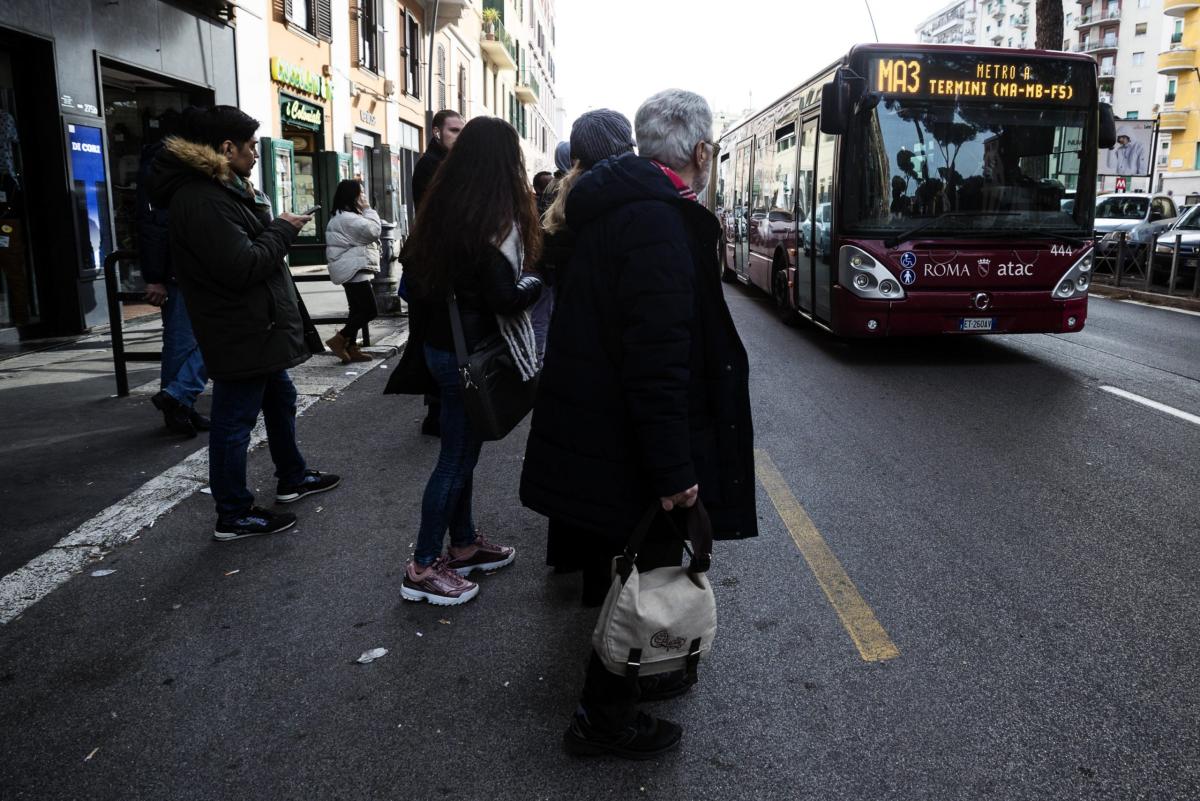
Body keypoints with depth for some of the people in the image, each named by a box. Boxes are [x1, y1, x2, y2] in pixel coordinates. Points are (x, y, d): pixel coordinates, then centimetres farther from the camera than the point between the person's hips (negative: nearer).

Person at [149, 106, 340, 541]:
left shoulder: (218, 189, 13)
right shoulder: (201, 200, -23)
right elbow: (243, 266, -27)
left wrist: (275, 226, 1)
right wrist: (283, 229, -15)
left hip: (256, 325, 11)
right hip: (239, 332, -11)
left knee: (279, 397, 23)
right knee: (234, 421, -1)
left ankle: (292, 477, 40)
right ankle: (233, 516, 10)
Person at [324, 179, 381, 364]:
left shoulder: (344, 217, 20)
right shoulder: (347, 218, -16)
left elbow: (361, 237, 29)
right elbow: (373, 230, -20)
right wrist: (368, 209, -8)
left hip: (353, 271, 11)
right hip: (354, 271, -11)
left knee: (358, 310, 12)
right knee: (370, 310, -11)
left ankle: (351, 348, 13)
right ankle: (339, 340, -8)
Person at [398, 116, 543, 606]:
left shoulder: (442, 207, 6)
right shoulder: (496, 217, -19)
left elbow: (418, 277, 13)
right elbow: (504, 298, -22)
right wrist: (536, 284, -4)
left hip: (441, 341, 8)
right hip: (472, 350, -8)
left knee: (461, 449, 18)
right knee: (457, 456, 2)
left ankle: (464, 545, 32)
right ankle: (423, 567, 12)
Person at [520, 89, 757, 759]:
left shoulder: (624, 205, 10)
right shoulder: (660, 223, -23)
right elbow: (659, 361, -28)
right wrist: (674, 470, -25)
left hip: (597, 424, 10)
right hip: (629, 445, -10)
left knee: (638, 565, 24)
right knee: (647, 574, 6)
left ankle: (635, 673, 44)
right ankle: (606, 718, 23)